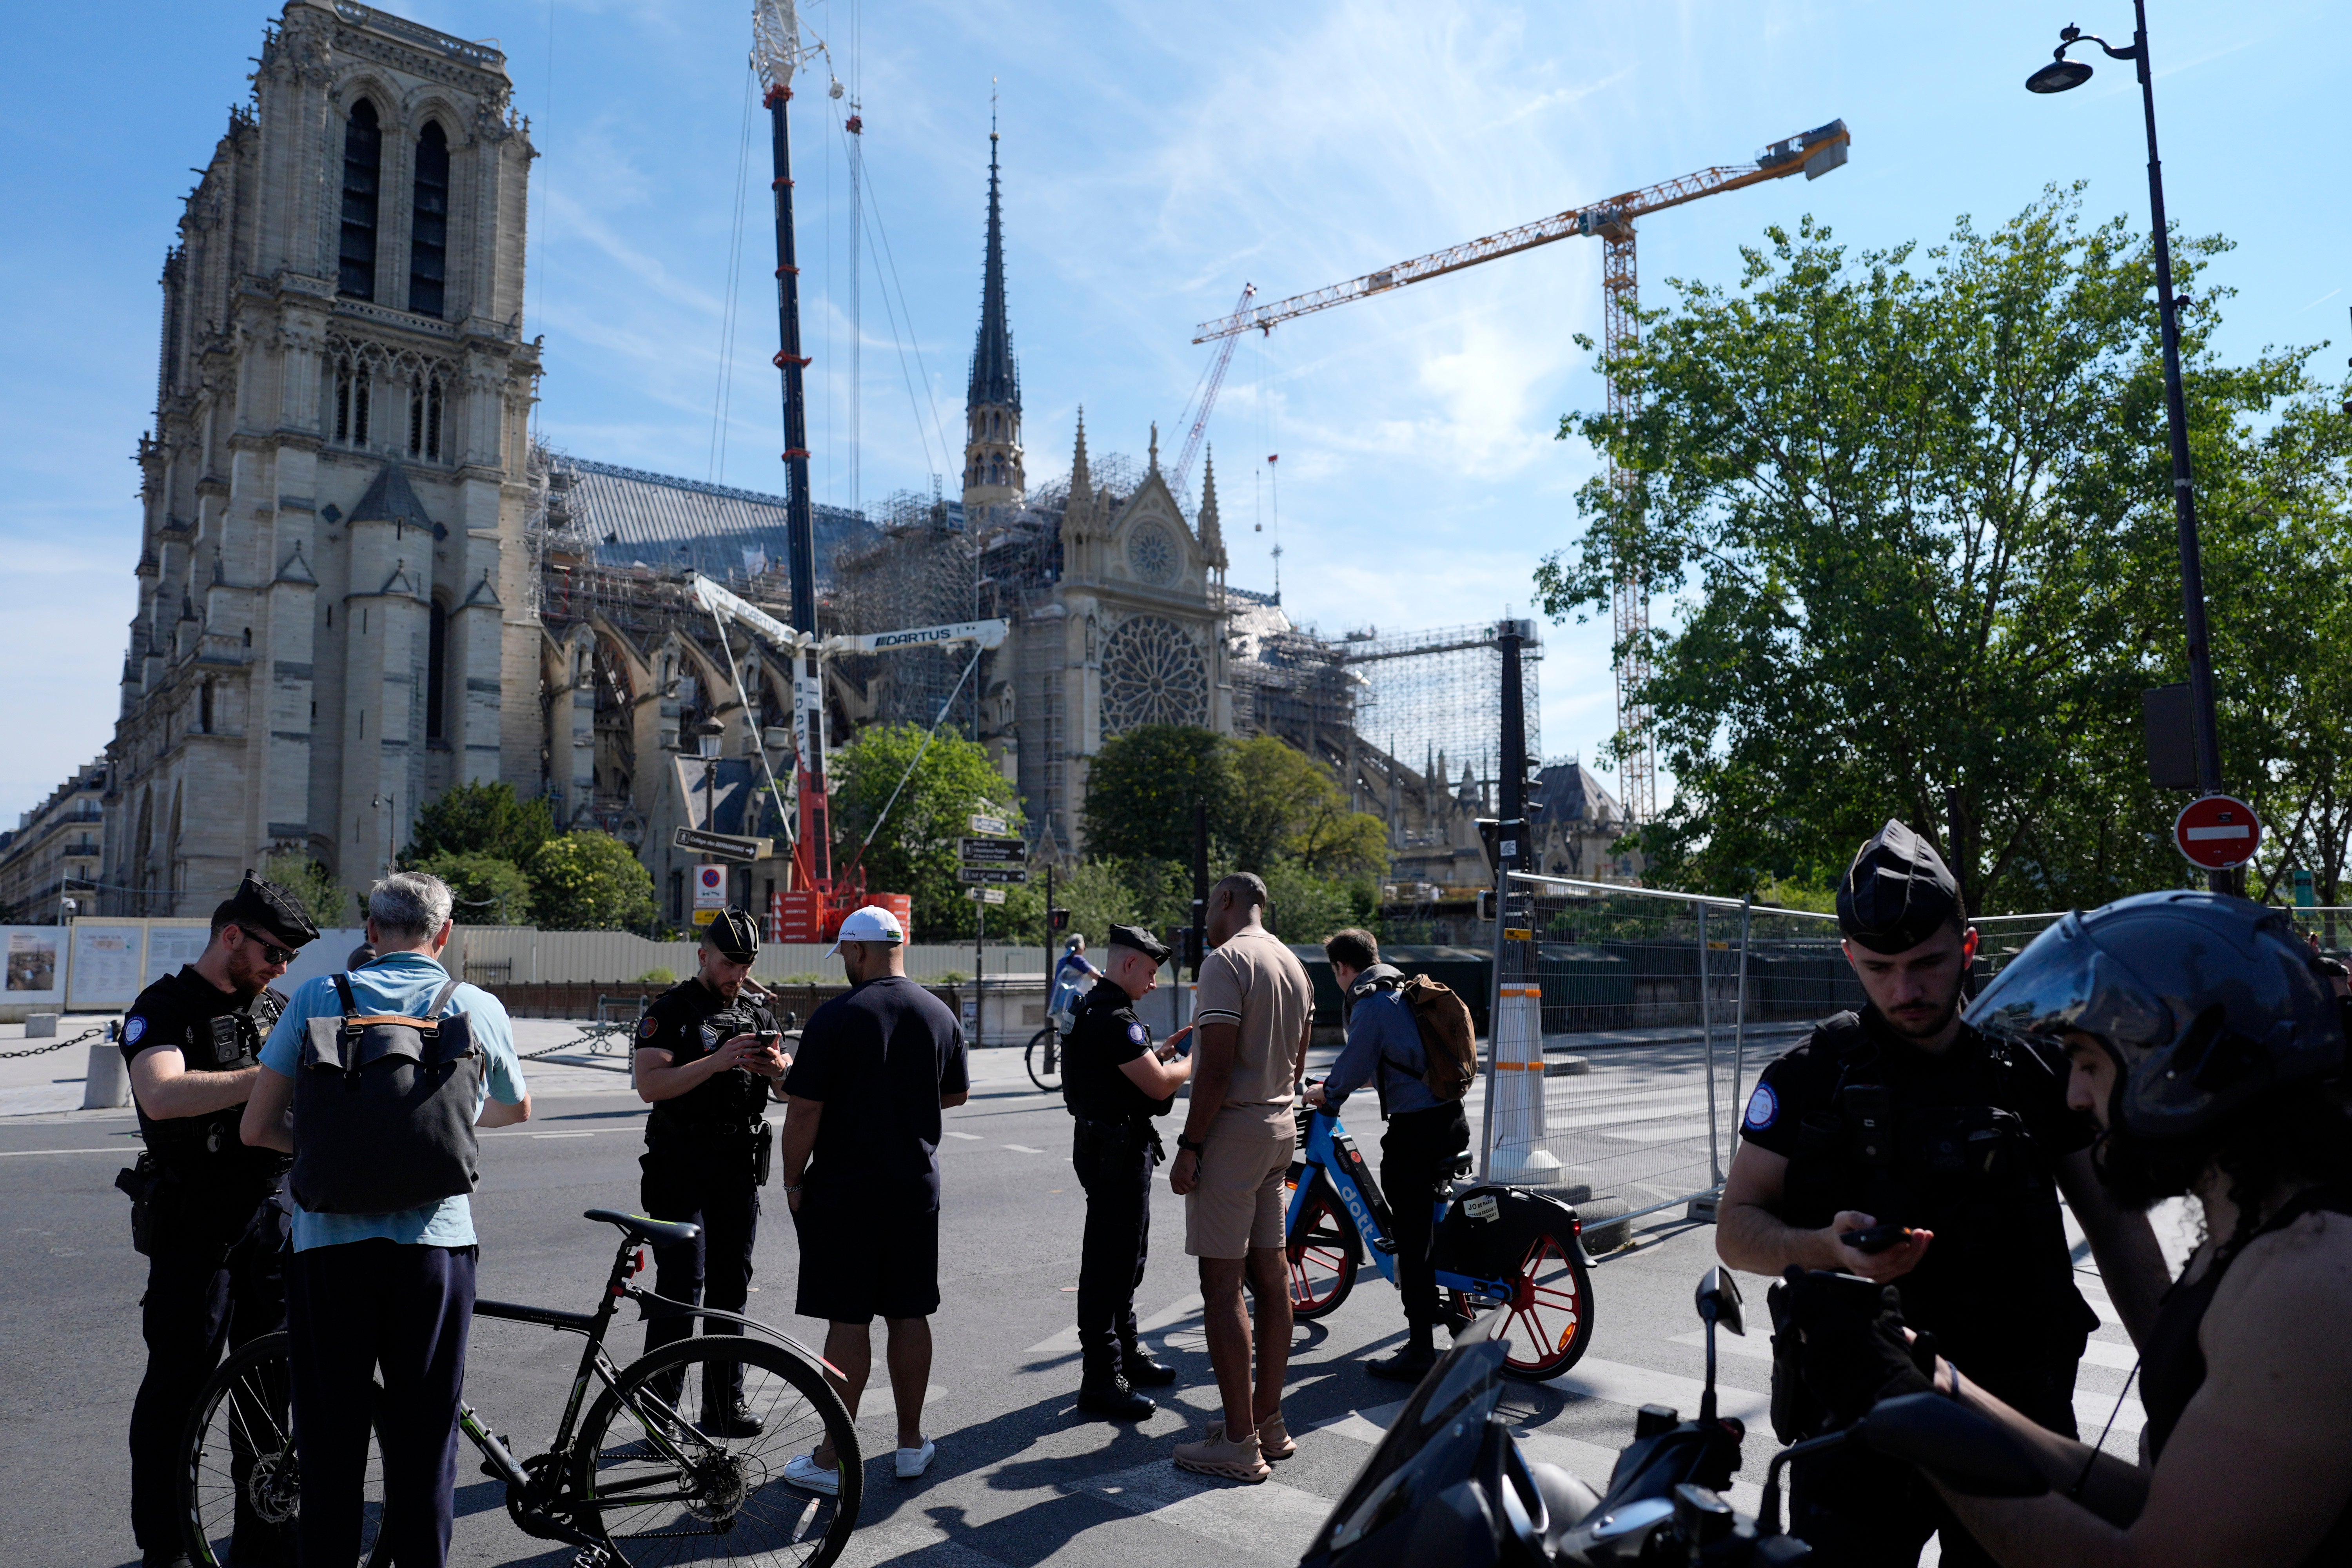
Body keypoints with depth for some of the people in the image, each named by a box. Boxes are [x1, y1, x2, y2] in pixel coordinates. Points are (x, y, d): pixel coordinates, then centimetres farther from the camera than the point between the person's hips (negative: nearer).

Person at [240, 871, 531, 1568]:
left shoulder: (317, 998, 2)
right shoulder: (478, 1006, 3)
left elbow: (257, 1128, 0)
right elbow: (516, 1109, 20)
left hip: (330, 1242, 0)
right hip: (435, 1243, 0)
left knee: (330, 1440, 12)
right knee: (423, 1439, 11)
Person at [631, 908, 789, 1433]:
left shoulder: (758, 1011, 12)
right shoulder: (670, 1011, -4)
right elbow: (650, 1085, -17)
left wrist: (777, 1065, -16)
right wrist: (718, 1061, -26)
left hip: (740, 1167, 5)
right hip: (681, 1167, -5)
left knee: (731, 1287, 10)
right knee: (682, 1287, -7)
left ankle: (724, 1405, 19)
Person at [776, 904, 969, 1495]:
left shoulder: (836, 1018, -13)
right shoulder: (941, 1015, 3)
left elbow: (804, 1111, -14)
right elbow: (957, 1095, 15)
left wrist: (793, 1180, -2)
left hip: (845, 1190, -5)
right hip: (918, 1186, 5)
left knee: (849, 1319, 0)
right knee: (908, 1314, 12)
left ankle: (834, 1460, 9)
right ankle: (911, 1444, 22)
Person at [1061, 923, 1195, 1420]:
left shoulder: (1097, 1007, 13)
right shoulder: (1114, 1016, -22)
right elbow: (1160, 1084, -24)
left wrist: (1164, 1048, 12)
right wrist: (1195, 1060, -7)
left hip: (1116, 1148, 11)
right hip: (1116, 1151, -11)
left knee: (1128, 1257, 21)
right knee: (1109, 1262, -4)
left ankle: (1127, 1354, 34)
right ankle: (1101, 1381, 3)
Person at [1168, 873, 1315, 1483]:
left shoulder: (1226, 960, -14)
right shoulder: (1294, 965, 14)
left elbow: (1217, 1066, -20)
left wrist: (1190, 1146, -16)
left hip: (1232, 1130, -9)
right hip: (1280, 1128, 9)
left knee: (1222, 1285, -5)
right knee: (1271, 1274, 13)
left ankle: (1240, 1444, -1)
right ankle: (1269, 1422, 22)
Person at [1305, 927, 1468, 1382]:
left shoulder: (1370, 1006, -13)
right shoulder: (1405, 993, 14)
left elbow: (1354, 1067, -11)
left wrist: (1326, 1093, 10)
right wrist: (1337, 1083, 30)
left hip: (1415, 1129, -9)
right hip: (1451, 1118, 9)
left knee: (1412, 1237, -2)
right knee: (1430, 1217, 26)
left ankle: (1420, 1351, 3)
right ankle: (1447, 1305, 36)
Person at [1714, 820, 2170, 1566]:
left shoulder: (2036, 1069, 2)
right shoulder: (1811, 1076, -3)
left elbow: (2116, 1225, 9)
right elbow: (1736, 1229, -3)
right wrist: (1829, 1246, -22)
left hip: (2019, 1415, 2)